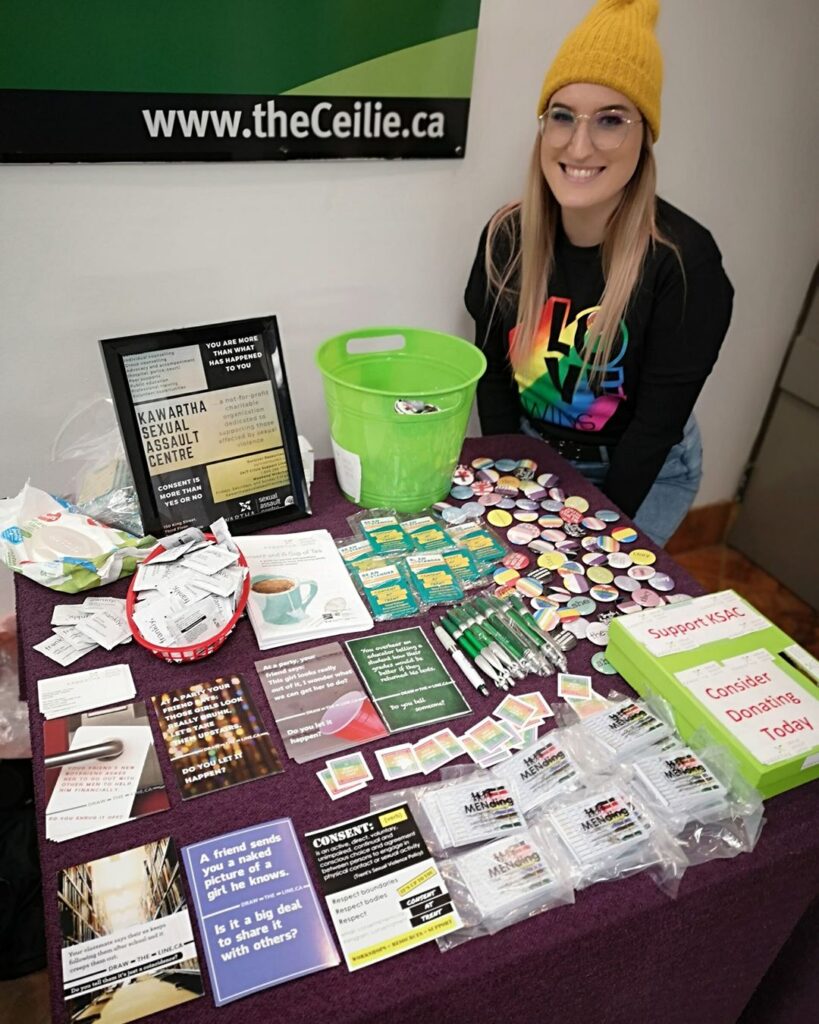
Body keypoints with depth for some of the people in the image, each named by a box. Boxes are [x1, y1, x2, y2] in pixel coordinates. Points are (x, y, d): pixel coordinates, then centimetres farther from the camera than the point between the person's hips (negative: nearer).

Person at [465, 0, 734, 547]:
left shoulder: (685, 259, -22)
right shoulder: (507, 234, -11)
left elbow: (660, 420, -18)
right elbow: (493, 372, -3)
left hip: (639, 474, -3)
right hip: (529, 454, 4)